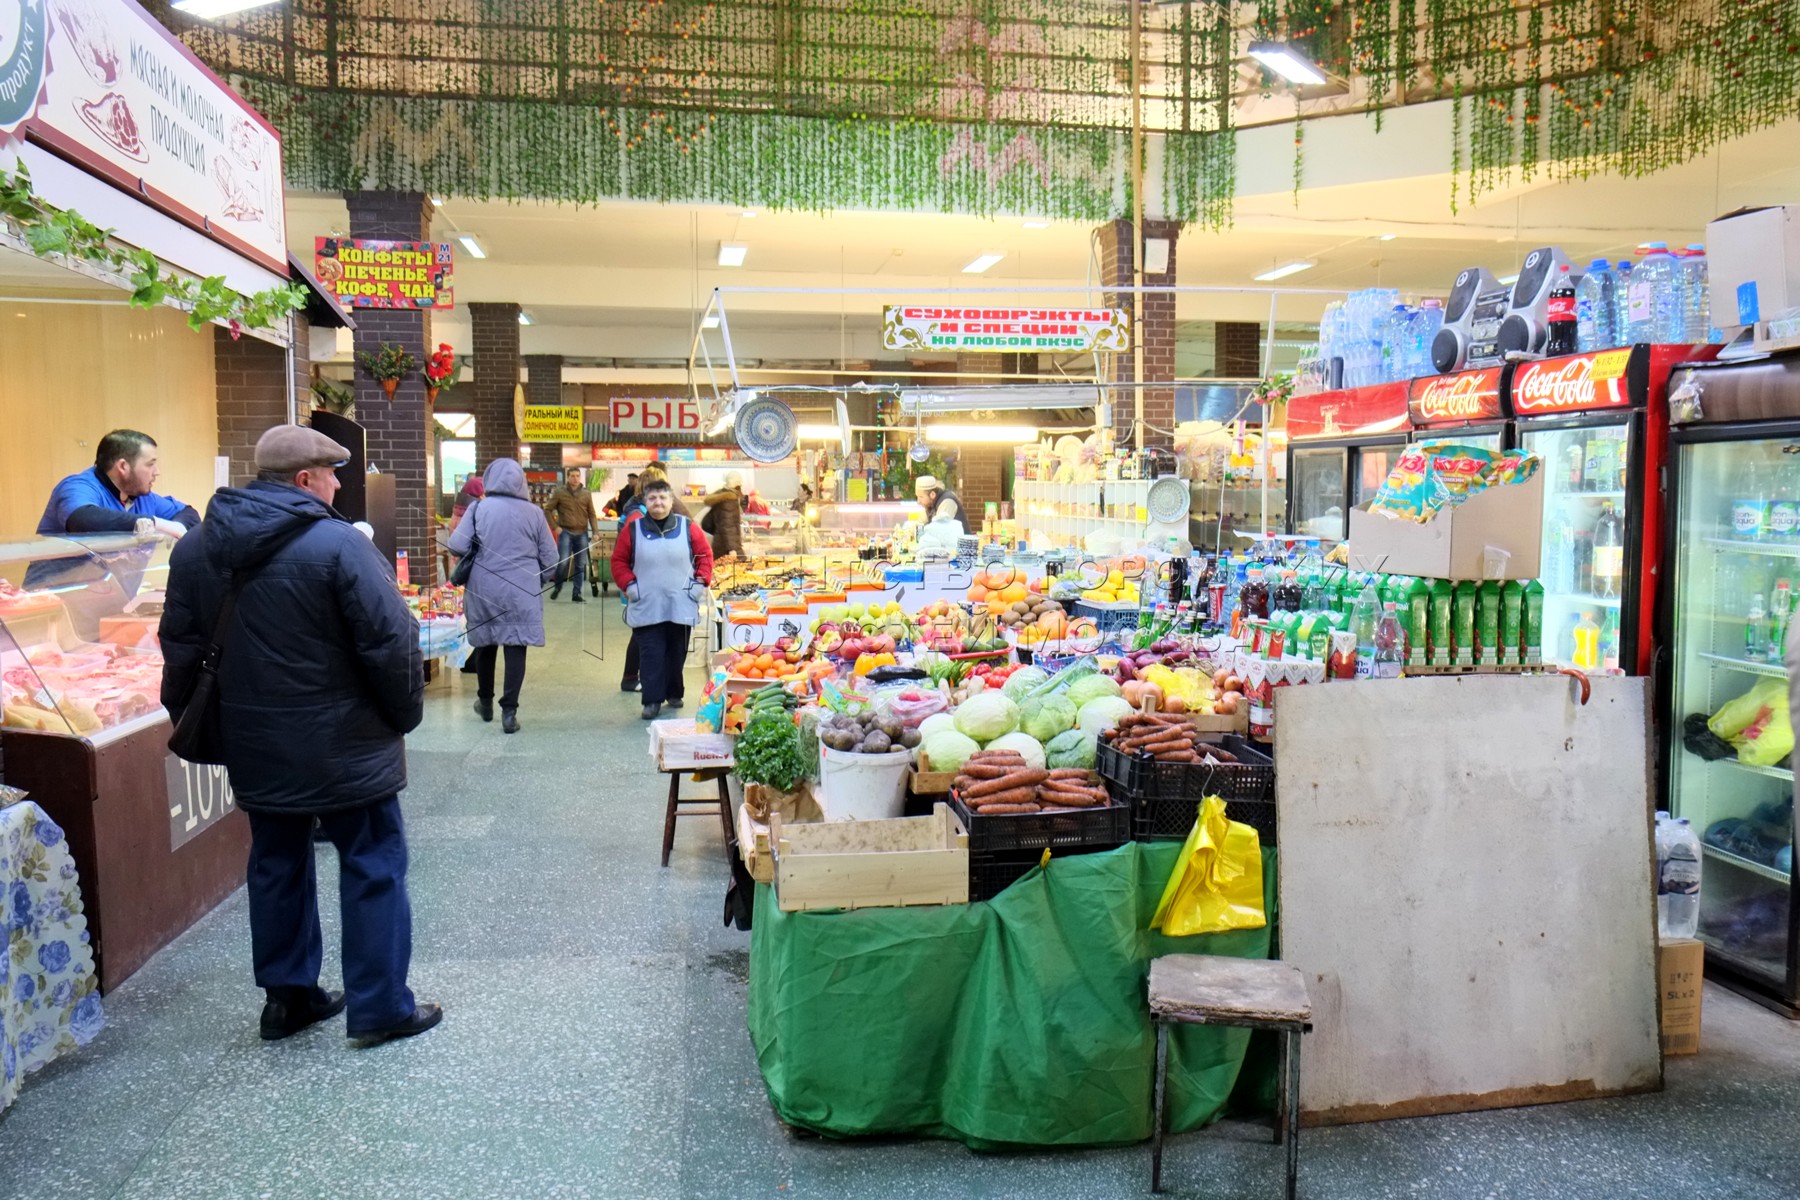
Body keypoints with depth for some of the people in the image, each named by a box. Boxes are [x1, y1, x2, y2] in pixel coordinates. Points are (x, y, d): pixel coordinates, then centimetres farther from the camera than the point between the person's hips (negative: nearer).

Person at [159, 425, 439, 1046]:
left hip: (254, 747, 7)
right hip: (342, 746, -6)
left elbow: (180, 646, 10)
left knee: (276, 863, 19)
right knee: (372, 866, 5)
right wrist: (406, 714, -4)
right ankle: (381, 1007, 11)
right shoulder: (338, 544, -18)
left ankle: (287, 995, 29)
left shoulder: (196, 548, 4)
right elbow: (391, 642, -19)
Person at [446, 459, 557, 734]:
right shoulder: (533, 512, 0)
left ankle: (485, 703, 31)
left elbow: (456, 546, -8)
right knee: (516, 648, 1)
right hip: (522, 591, -1)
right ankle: (509, 711, -2)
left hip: (485, 588, 1)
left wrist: (477, 555, 13)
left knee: (485, 644, 17)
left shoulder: (479, 508, -4)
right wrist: (537, 582, 19)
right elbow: (549, 557, 4)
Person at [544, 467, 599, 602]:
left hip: (582, 533, 3)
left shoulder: (586, 493, 6)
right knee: (563, 562, -11)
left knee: (580, 565, 5)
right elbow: (547, 509, 3)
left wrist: (595, 531, -2)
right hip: (565, 532, -3)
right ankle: (557, 587, 13)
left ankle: (577, 593, 13)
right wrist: (555, 526, -4)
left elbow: (591, 514, 7)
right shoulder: (559, 492, 0)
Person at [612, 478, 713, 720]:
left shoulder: (688, 527, 1)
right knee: (651, 655, -3)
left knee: (677, 653, 11)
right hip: (646, 607, -1)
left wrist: (701, 582, -3)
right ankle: (652, 700, 0)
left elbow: (705, 555, 7)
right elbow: (619, 560, 7)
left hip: (681, 606, 1)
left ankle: (674, 693, 27)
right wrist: (629, 585, -5)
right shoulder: (633, 530, 1)